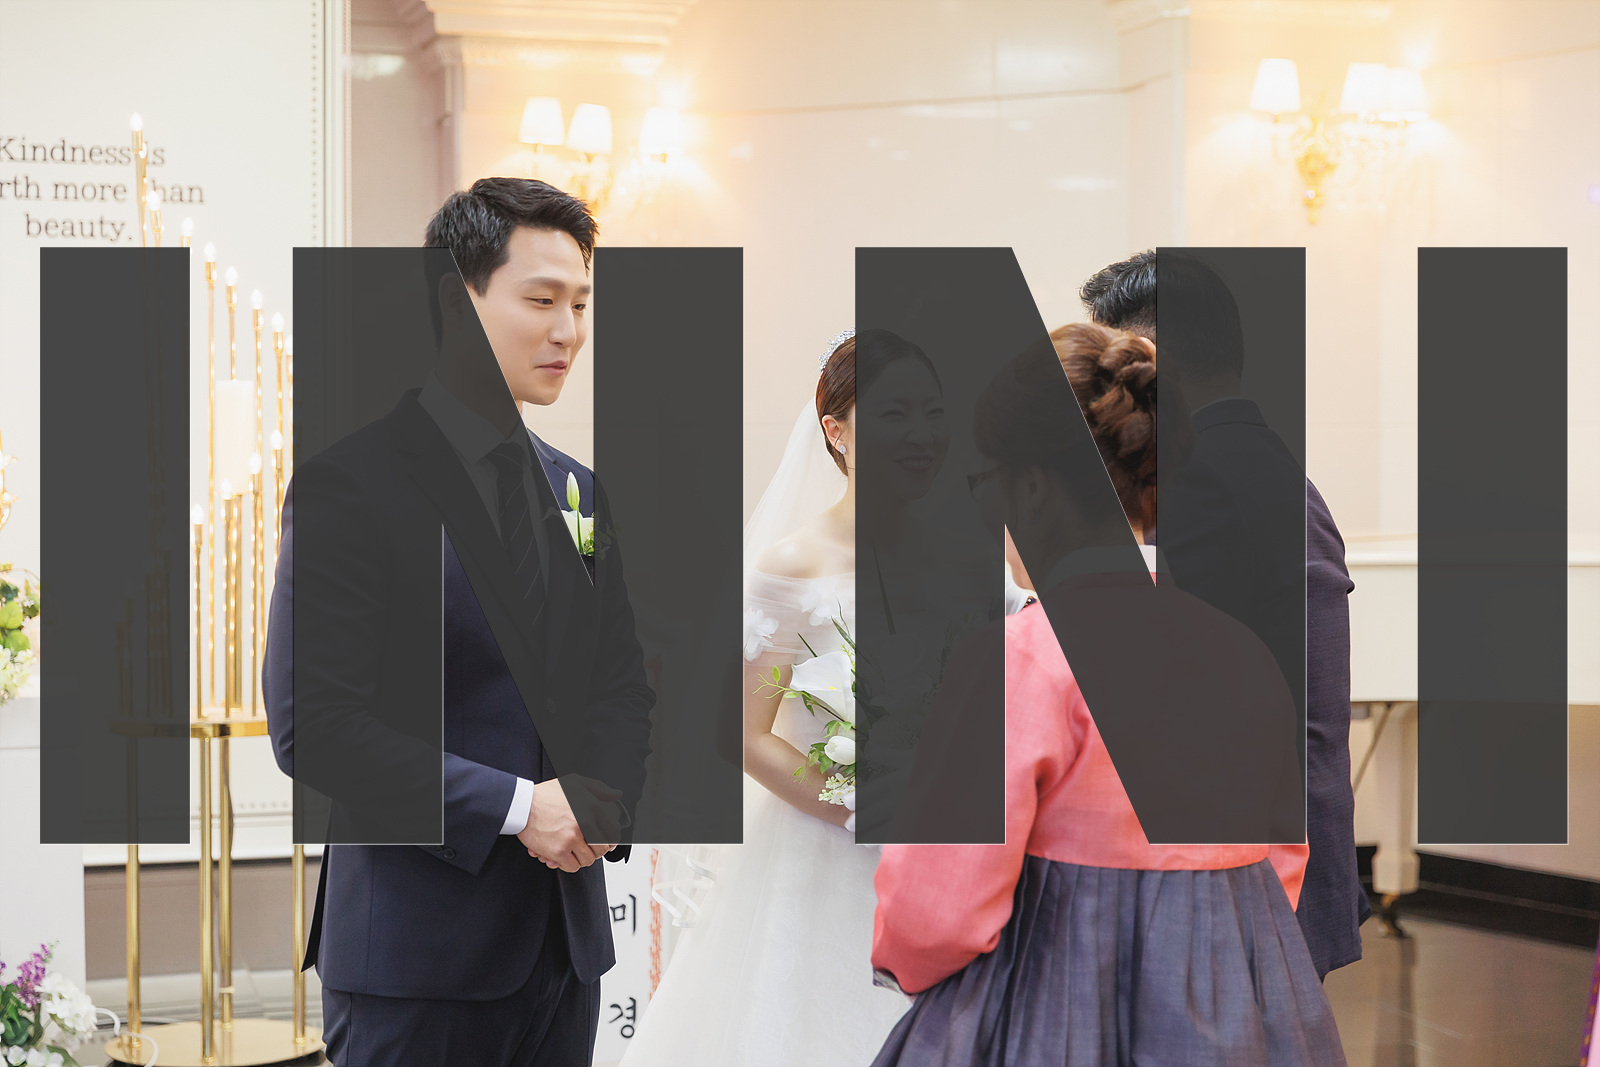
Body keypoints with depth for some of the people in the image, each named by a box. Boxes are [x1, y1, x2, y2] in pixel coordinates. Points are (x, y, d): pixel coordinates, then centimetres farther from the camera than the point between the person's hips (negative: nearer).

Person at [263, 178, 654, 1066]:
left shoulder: (579, 491, 13)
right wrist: (514, 806, -17)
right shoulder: (354, 477, -9)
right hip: (416, 950, -6)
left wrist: (601, 795, -5)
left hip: (563, 942, 6)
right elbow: (312, 724, -16)